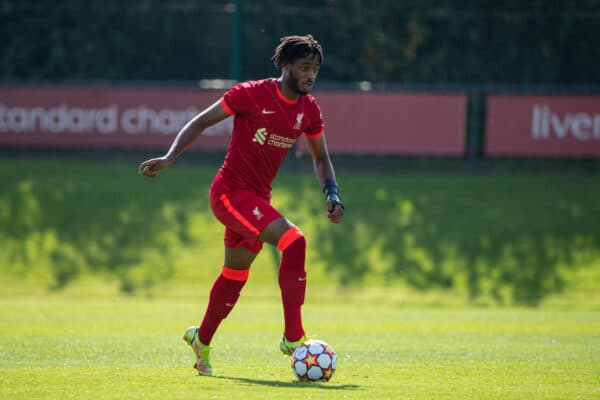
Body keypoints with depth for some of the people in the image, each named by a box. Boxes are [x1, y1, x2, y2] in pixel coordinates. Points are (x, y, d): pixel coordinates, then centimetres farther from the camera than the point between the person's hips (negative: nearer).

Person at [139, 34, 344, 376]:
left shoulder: (309, 110, 4)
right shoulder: (252, 94, -14)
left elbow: (321, 158, 17)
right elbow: (201, 122, -8)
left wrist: (332, 194, 1)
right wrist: (169, 158, -18)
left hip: (258, 196, 8)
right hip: (230, 192, -8)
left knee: (236, 274, 18)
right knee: (294, 241, -24)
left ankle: (202, 340, 40)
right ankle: (293, 337, -19)